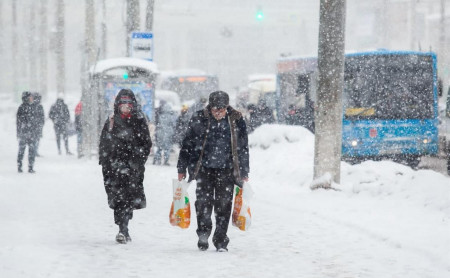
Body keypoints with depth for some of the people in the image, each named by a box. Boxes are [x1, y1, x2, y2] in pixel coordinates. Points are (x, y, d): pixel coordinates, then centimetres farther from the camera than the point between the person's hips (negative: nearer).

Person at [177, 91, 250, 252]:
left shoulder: (236, 121, 0)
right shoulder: (199, 120, -2)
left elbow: (243, 148, 8)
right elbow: (187, 145, 6)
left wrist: (244, 174, 8)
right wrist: (182, 169, 6)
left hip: (226, 171, 0)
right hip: (204, 169, 0)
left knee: (224, 205, 0)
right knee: (203, 202, -5)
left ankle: (221, 241, 9)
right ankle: (203, 234, 14)